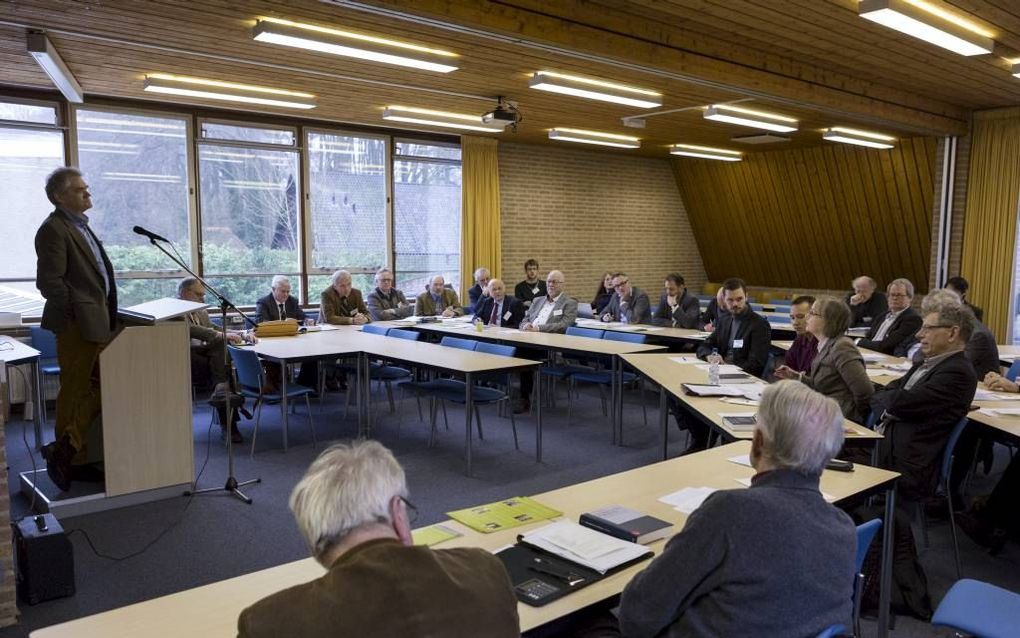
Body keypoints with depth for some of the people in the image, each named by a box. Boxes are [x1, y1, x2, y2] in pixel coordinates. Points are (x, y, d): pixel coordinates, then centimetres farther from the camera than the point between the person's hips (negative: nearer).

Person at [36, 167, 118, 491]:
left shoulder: (81, 226, 18)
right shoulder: (53, 229, -11)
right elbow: (49, 282, -18)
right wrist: (76, 314, -14)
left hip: (98, 323, 9)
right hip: (78, 324, -9)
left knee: (99, 388, 13)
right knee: (75, 392, 1)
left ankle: (68, 449, 23)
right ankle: (66, 455, 14)